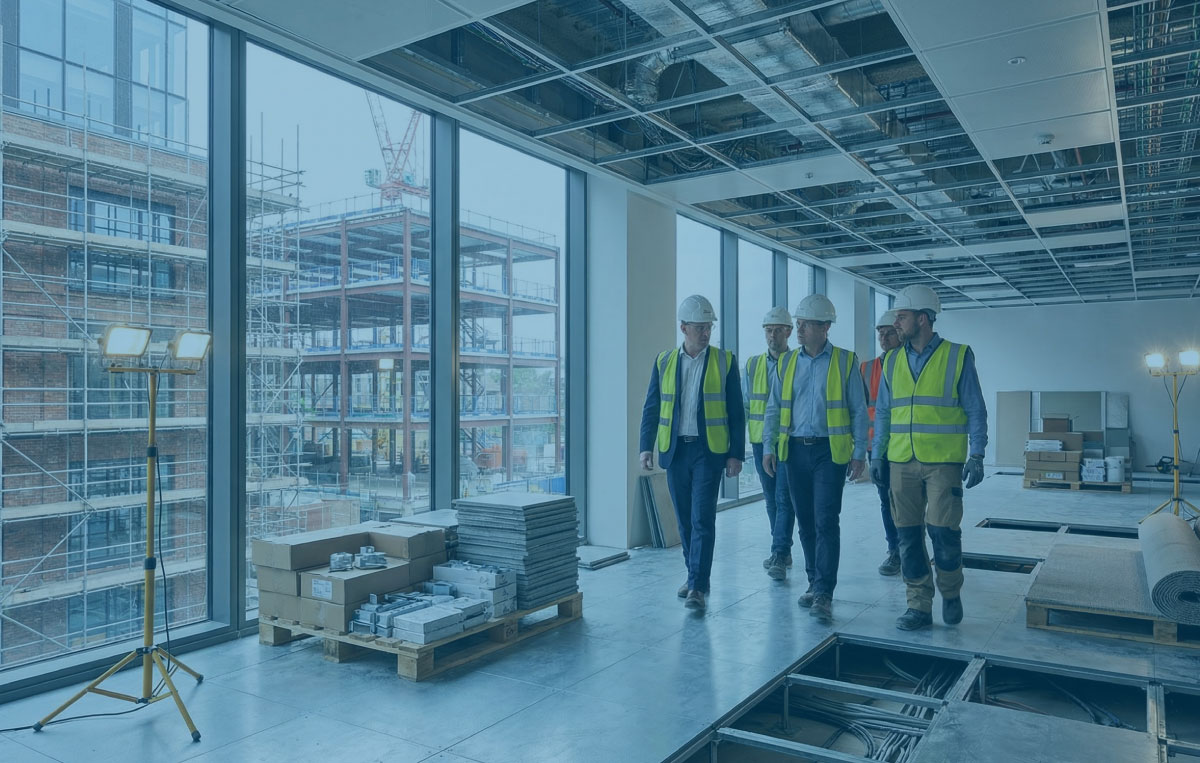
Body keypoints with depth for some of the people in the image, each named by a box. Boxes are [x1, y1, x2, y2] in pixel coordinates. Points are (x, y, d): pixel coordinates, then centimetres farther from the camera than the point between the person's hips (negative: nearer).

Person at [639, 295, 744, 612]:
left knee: (703, 519, -7)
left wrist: (736, 454, -5)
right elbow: (651, 408, 7)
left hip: (709, 451, -3)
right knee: (684, 520, 11)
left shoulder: (725, 361, 0)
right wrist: (646, 447, -2)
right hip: (675, 451, 3)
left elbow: (736, 412, 0)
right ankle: (696, 577, 26)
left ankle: (697, 587, -3)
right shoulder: (664, 362, 6)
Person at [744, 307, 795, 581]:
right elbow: (742, 405, 11)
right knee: (771, 500, 12)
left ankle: (779, 556, -5)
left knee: (784, 499, -8)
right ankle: (782, 552, 24)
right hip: (761, 443, 4)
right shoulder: (752, 365, 9)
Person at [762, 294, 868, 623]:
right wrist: (768, 447, 2)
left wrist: (860, 452, -4)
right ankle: (814, 583, 23)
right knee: (805, 521, 10)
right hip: (795, 450, 4)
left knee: (826, 521, -8)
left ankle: (824, 594, -5)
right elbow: (774, 408, 9)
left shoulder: (846, 361, -2)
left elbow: (859, 410, 0)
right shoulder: (787, 362, 8)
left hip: (830, 451, -4)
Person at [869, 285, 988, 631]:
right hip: (902, 462, 4)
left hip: (943, 461, -4)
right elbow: (883, 412, 14)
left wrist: (976, 456, -7)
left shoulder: (958, 356, -1)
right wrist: (877, 454, 10)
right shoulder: (892, 361, 10)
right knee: (908, 534, 5)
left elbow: (975, 410, 0)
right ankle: (919, 606, 16)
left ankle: (951, 593, 22)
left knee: (943, 530, -5)